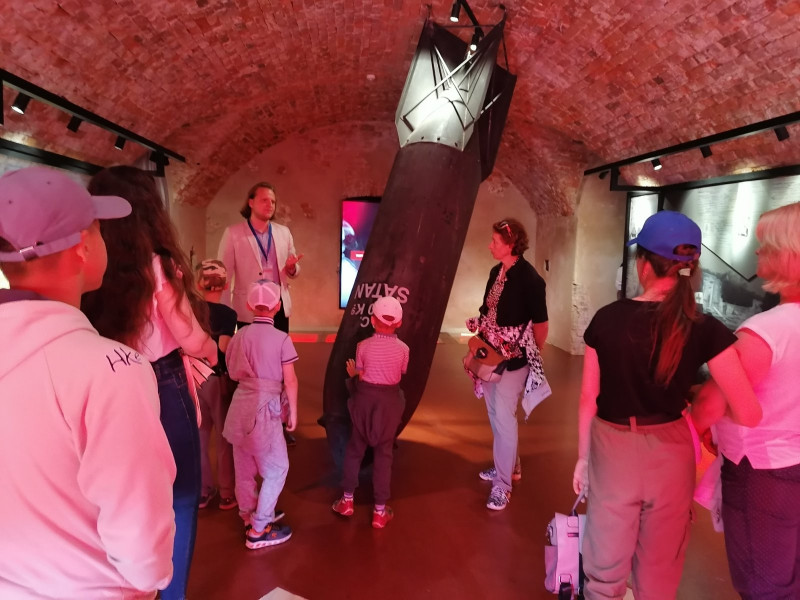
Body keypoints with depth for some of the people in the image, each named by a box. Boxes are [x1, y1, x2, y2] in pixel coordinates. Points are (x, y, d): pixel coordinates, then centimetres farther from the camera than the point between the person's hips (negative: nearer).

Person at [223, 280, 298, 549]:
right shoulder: (281, 338, -12)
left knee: (244, 467, 18)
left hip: (240, 405, 6)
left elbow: (233, 374, 10)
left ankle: (250, 516, 35)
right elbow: (290, 381, -9)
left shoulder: (239, 335, 3)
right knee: (276, 468, 7)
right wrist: (293, 411, 3)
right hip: (264, 408, -6)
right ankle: (258, 530, 11)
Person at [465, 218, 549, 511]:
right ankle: (510, 466, 37)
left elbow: (541, 323, -11)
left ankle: (503, 484, 11)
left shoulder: (529, 278, -17)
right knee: (495, 415, 17)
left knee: (504, 417, -4)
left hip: (513, 359, -7)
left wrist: (533, 356, 0)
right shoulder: (496, 272, 5)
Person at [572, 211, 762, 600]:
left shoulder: (607, 319, -11)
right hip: (670, 455, 1)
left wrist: (583, 458, 8)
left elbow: (588, 398, -5)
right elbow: (749, 414, -14)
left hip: (613, 451, 0)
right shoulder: (706, 330, -12)